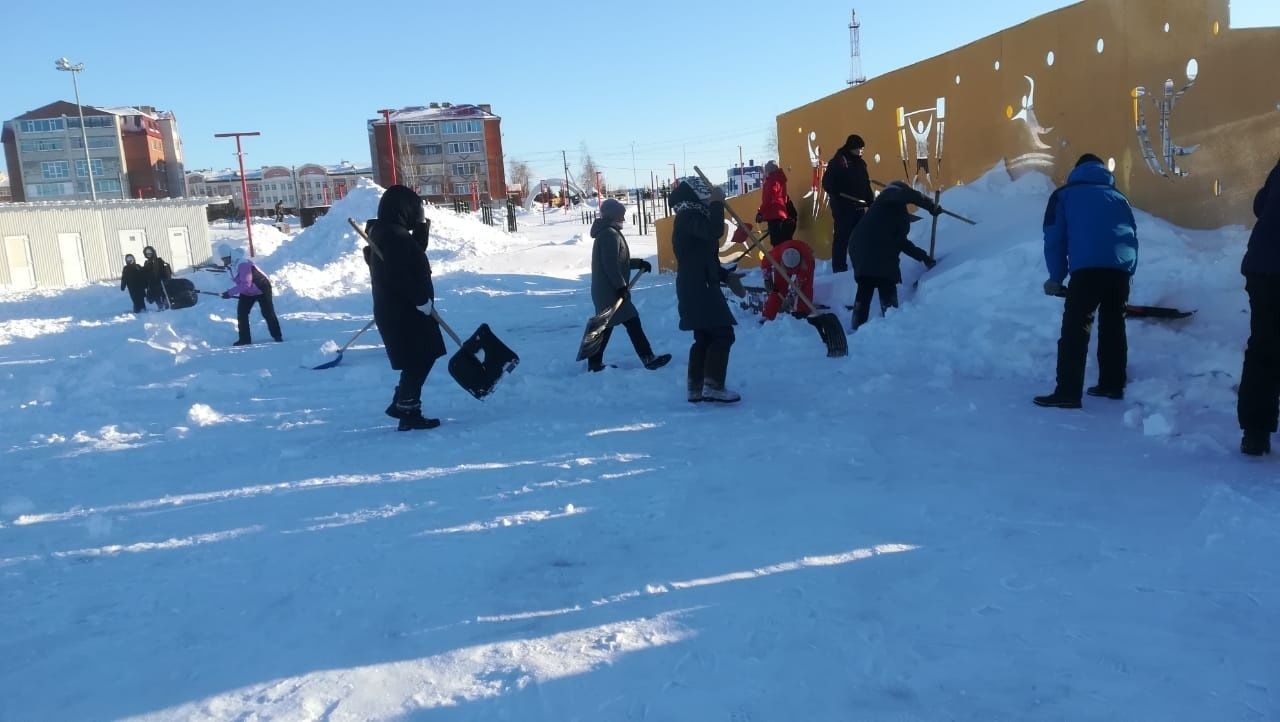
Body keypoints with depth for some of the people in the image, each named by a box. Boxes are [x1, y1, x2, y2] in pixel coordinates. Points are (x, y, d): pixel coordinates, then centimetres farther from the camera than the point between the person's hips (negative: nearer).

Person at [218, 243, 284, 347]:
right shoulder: (229, 265, -5)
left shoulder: (243, 263, -33)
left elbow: (246, 284, -37)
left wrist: (230, 292, -37)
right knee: (241, 313, -4)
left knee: (267, 313, -1)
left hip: (262, 289, -8)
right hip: (247, 292, 8)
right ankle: (244, 339, 1)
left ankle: (277, 336, 14)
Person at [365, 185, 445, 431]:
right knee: (418, 362, 0)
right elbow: (402, 275, -26)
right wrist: (423, 301, -17)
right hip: (405, 313, -10)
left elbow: (415, 253, 19)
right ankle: (409, 414, 7)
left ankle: (401, 404, 28)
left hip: (396, 310, 10)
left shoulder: (384, 232, 13)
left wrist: (422, 226, 8)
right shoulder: (395, 236, -20)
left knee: (419, 360, 20)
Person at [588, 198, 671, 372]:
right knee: (632, 322, -8)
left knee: (606, 325, 13)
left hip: (604, 291, 11)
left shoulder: (607, 233, 19)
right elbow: (611, 264, -23)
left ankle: (594, 364, 17)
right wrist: (621, 286, -23)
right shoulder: (610, 234, -15)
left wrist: (639, 263, 21)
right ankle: (648, 358, -6)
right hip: (611, 291, -11)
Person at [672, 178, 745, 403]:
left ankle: (696, 388, 16)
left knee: (704, 337, 13)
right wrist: (717, 203, -19)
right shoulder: (690, 217, -11)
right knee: (722, 334, -10)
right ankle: (713, 387, -10)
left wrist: (726, 276, 20)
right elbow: (715, 231, -31)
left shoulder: (691, 217, 21)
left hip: (697, 288, 11)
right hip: (699, 288, -11)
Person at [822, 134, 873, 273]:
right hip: (843, 208, -7)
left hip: (859, 207, 7)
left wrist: (871, 202, 14)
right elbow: (827, 182, -12)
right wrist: (837, 197, -22)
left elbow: (866, 185, 20)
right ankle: (839, 269, 0)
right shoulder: (838, 161, -6)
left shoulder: (860, 163, 16)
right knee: (842, 238, -4)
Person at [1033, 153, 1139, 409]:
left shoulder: (1064, 195, 18)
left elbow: (1054, 239, 12)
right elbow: (1133, 238, 25)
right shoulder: (1118, 198, 30)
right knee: (1113, 326, 18)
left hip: (1088, 268, -5)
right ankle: (1112, 385, 26)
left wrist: (1056, 278, 19)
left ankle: (1068, 393, -13)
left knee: (1075, 330, -7)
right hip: (1121, 269, 5)